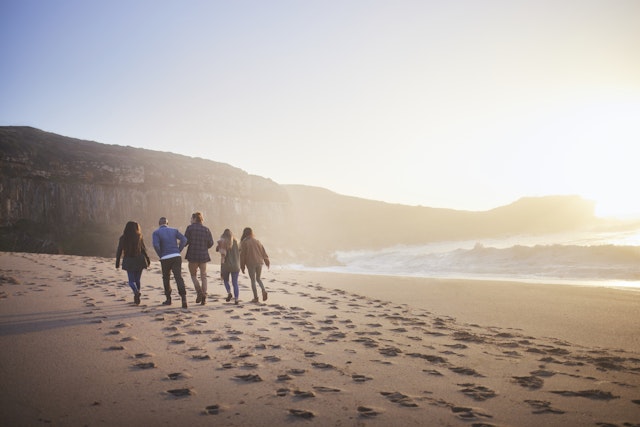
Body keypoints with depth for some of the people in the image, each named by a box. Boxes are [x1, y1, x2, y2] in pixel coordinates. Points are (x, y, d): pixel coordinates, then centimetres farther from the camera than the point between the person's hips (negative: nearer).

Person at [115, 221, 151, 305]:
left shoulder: (123, 238, -1)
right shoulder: (139, 237, -2)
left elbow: (119, 251, 0)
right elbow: (143, 249, 0)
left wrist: (117, 263, 7)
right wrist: (147, 259, 10)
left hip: (129, 262, -1)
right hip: (139, 261, 1)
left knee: (131, 281, 4)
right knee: (137, 280, 13)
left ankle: (136, 292, -25)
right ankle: (136, 298, 17)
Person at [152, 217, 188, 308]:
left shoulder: (156, 232, 3)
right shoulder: (174, 230, 13)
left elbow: (156, 245, -14)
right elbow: (184, 239, 0)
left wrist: (160, 255, 0)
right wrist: (178, 251, 6)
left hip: (165, 259, -2)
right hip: (176, 257, 2)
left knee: (166, 278, 18)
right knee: (179, 277, -5)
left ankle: (168, 299, 24)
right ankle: (184, 299, -22)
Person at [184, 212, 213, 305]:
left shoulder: (190, 228, -4)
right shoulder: (206, 229, 4)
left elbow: (185, 241, -9)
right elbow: (211, 243, -1)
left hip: (193, 255, -2)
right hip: (203, 255, 2)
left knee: (193, 275, 13)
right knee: (203, 276, 10)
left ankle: (199, 292, -7)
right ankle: (204, 297, 3)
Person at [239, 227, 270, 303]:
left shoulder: (244, 242, -5)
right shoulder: (257, 241, 9)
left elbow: (242, 255, -5)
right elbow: (263, 252, 10)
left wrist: (242, 266, 1)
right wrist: (267, 261, 16)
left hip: (250, 264, -4)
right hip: (259, 262, 4)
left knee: (253, 280, 5)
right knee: (258, 278, 18)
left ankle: (255, 297, 5)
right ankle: (264, 290, -7)